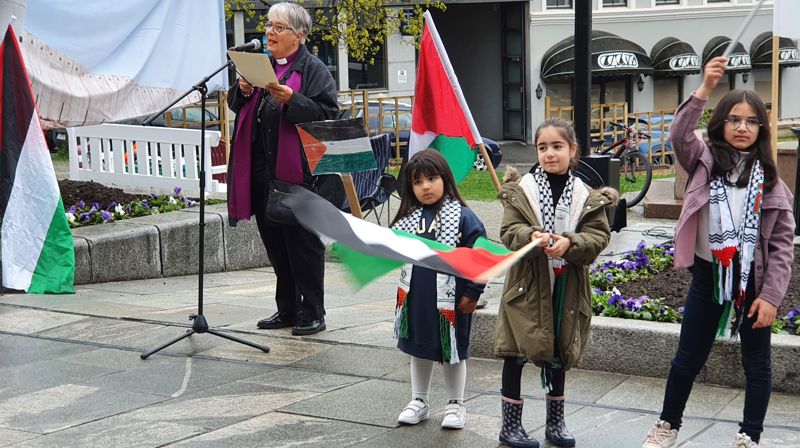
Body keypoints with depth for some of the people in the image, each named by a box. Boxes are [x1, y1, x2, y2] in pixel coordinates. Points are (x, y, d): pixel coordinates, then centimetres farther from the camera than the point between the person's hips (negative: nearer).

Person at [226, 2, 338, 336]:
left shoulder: (314, 70, -5)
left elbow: (327, 115, -14)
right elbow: (235, 106, 19)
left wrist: (291, 100, -24)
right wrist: (243, 91, -2)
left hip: (298, 171, -7)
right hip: (262, 170, 7)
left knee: (303, 244, 0)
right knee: (275, 243, 13)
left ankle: (312, 314, 9)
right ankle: (288, 310, 24)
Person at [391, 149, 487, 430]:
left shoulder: (462, 217, -14)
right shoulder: (408, 217, 1)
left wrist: (472, 293, -11)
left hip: (450, 300, -5)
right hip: (416, 299, 5)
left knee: (452, 351, 9)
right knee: (419, 348, 17)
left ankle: (455, 405, 25)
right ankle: (419, 401, 32)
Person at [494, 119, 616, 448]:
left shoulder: (587, 197, 2)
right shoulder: (520, 190, -3)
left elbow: (598, 236, -5)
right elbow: (509, 232, -9)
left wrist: (569, 243, -24)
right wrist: (531, 237, -29)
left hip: (566, 287, 2)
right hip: (528, 285, -2)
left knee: (557, 354, 15)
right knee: (517, 355, 0)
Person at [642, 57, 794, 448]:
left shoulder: (769, 178, -1)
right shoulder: (705, 161, -1)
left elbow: (782, 242, -2)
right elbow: (679, 136, -23)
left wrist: (770, 295, -9)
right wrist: (705, 90, -33)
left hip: (753, 280, 1)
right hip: (708, 274, 0)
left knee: (756, 362, 10)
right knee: (688, 357, 12)